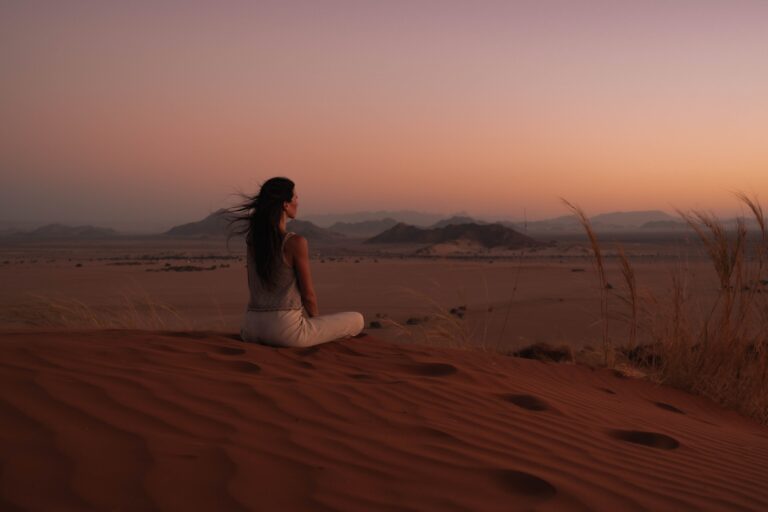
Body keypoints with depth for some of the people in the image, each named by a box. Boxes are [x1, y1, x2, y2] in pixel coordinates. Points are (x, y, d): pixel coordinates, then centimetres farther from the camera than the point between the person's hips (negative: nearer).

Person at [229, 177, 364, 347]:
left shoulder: (252, 238, 3)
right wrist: (317, 319, 11)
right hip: (285, 328, -7)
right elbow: (308, 294, -5)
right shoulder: (296, 242, -13)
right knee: (357, 320, 9)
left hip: (251, 328, 7)